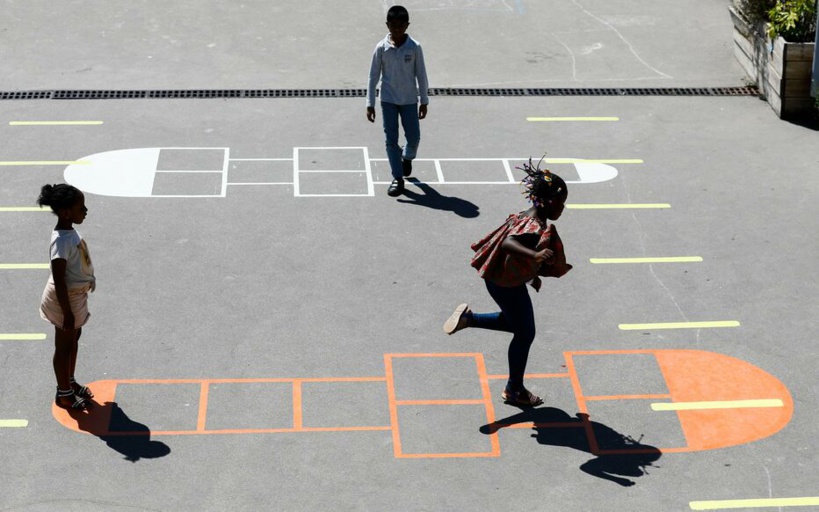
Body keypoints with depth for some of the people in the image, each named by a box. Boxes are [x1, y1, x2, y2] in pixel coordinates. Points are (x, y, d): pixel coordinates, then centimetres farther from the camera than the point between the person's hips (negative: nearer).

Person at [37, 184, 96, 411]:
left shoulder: (71, 232, -1)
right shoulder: (62, 241, -31)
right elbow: (59, 280, -28)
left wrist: (88, 281, 23)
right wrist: (67, 313, -25)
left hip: (76, 295, 9)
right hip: (66, 298, -9)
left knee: (74, 338, 23)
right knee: (64, 345, 7)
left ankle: (70, 382, 41)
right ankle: (64, 394, 22)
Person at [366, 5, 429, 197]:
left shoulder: (414, 47, -9)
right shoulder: (381, 48, -8)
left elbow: (421, 75, -1)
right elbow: (373, 76, -3)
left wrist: (424, 101, 0)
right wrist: (370, 103, -4)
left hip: (409, 100, 0)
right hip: (388, 100, 0)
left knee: (414, 137, 4)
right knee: (391, 139, 0)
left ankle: (407, 158, 38)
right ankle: (397, 179, 9)